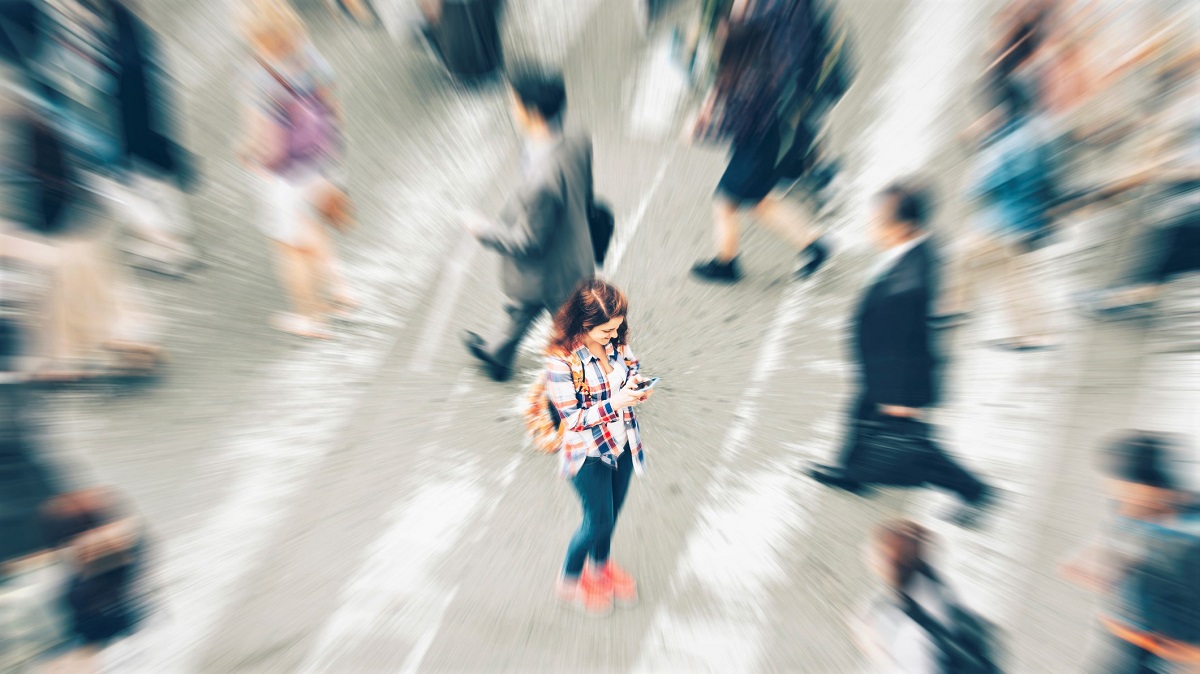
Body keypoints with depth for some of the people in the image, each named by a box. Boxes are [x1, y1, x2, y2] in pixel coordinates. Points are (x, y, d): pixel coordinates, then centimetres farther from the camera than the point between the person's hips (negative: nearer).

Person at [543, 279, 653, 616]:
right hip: (589, 452, -6)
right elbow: (573, 418, -21)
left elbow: (632, 370, 8)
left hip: (623, 443, 6)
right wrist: (616, 402, -30)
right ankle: (569, 580, 38)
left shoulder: (617, 343, -7)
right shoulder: (561, 361, -25)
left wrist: (639, 387, -15)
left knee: (612, 513, 22)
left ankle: (600, 566, 52)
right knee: (599, 520, 7)